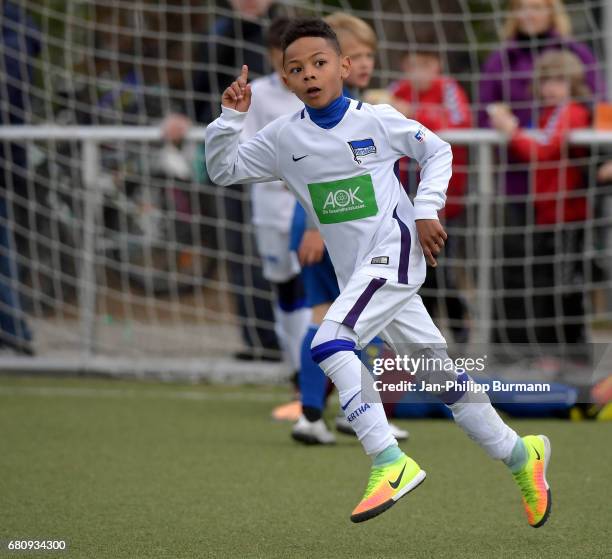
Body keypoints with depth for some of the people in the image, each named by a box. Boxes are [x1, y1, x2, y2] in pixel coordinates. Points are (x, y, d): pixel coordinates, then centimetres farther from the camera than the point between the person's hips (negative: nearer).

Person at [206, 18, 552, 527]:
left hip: (395, 253, -6)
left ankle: (390, 461, -27)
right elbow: (222, 171, 7)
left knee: (330, 341, -26)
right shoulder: (283, 138, 3)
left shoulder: (377, 120, -7)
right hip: (356, 273, 6)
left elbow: (437, 151, 6)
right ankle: (519, 454, 25)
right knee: (439, 373, 11)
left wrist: (427, 211, -5)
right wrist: (231, 118, -8)